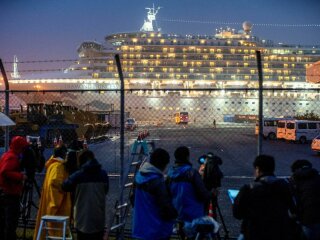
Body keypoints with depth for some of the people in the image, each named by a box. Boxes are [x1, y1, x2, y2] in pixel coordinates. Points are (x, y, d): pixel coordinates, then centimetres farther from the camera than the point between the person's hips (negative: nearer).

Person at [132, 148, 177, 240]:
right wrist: (175, 214, 1)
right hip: (158, 229, -8)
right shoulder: (157, 181, -22)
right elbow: (165, 205, -18)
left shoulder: (139, 176, 5)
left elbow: (133, 198, 15)